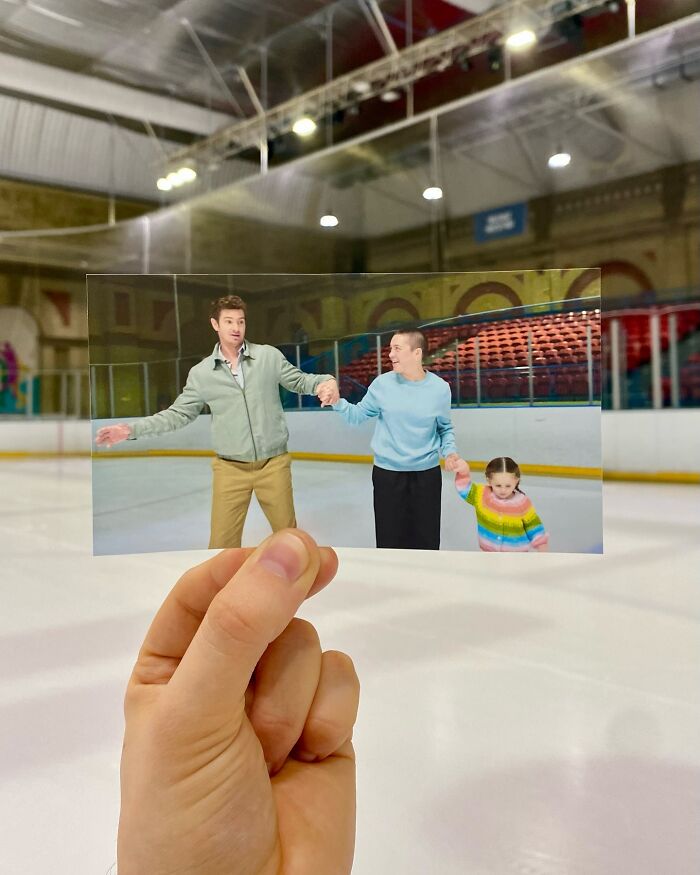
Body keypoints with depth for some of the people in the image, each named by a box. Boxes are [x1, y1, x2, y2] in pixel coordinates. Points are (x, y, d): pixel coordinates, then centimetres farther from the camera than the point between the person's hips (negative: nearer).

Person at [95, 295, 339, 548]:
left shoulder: (269, 355, -2)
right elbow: (179, 413, 5)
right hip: (230, 468, 0)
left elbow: (299, 381, 6)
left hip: (273, 463, 0)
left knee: (287, 532, 14)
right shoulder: (201, 373, 0)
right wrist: (132, 428, -4)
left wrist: (326, 381, -16)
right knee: (222, 542, 5)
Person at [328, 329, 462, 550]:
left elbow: (445, 428, 9)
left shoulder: (440, 388, -5)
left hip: (427, 474, 1)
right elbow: (357, 416, 2)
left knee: (427, 540, 12)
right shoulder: (382, 384, -6)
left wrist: (449, 450, -7)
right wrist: (337, 402, -15)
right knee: (390, 542, 7)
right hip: (387, 474, 0)